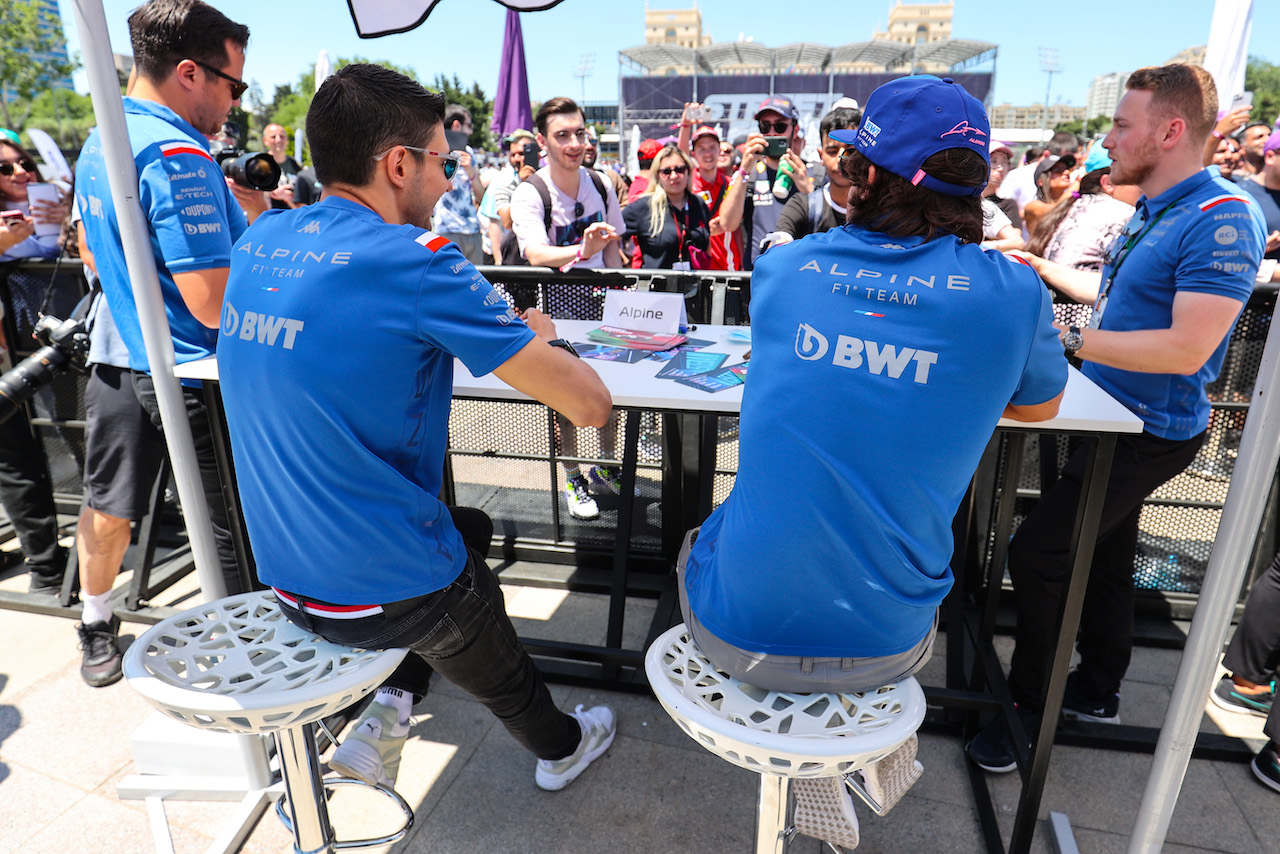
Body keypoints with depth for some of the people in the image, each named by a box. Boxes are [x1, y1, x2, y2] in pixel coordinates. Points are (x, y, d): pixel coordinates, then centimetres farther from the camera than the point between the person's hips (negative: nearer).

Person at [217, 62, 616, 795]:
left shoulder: (260, 240, 1)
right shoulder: (413, 260, -22)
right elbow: (591, 404, -21)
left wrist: (497, 333, 10)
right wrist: (538, 338, 1)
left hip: (285, 572, 7)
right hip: (381, 593, -6)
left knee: (469, 528, 29)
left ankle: (387, 714, 25)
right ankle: (559, 748, 50)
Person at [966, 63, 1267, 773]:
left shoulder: (1222, 219, -21)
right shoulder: (1152, 212, 9)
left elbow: (1188, 347, -29)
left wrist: (1067, 340, -29)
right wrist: (1043, 269, 21)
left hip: (1148, 436, -10)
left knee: (1035, 554, -10)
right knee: (1102, 557, 19)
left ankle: (1027, 707, 8)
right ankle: (1097, 692, 38)